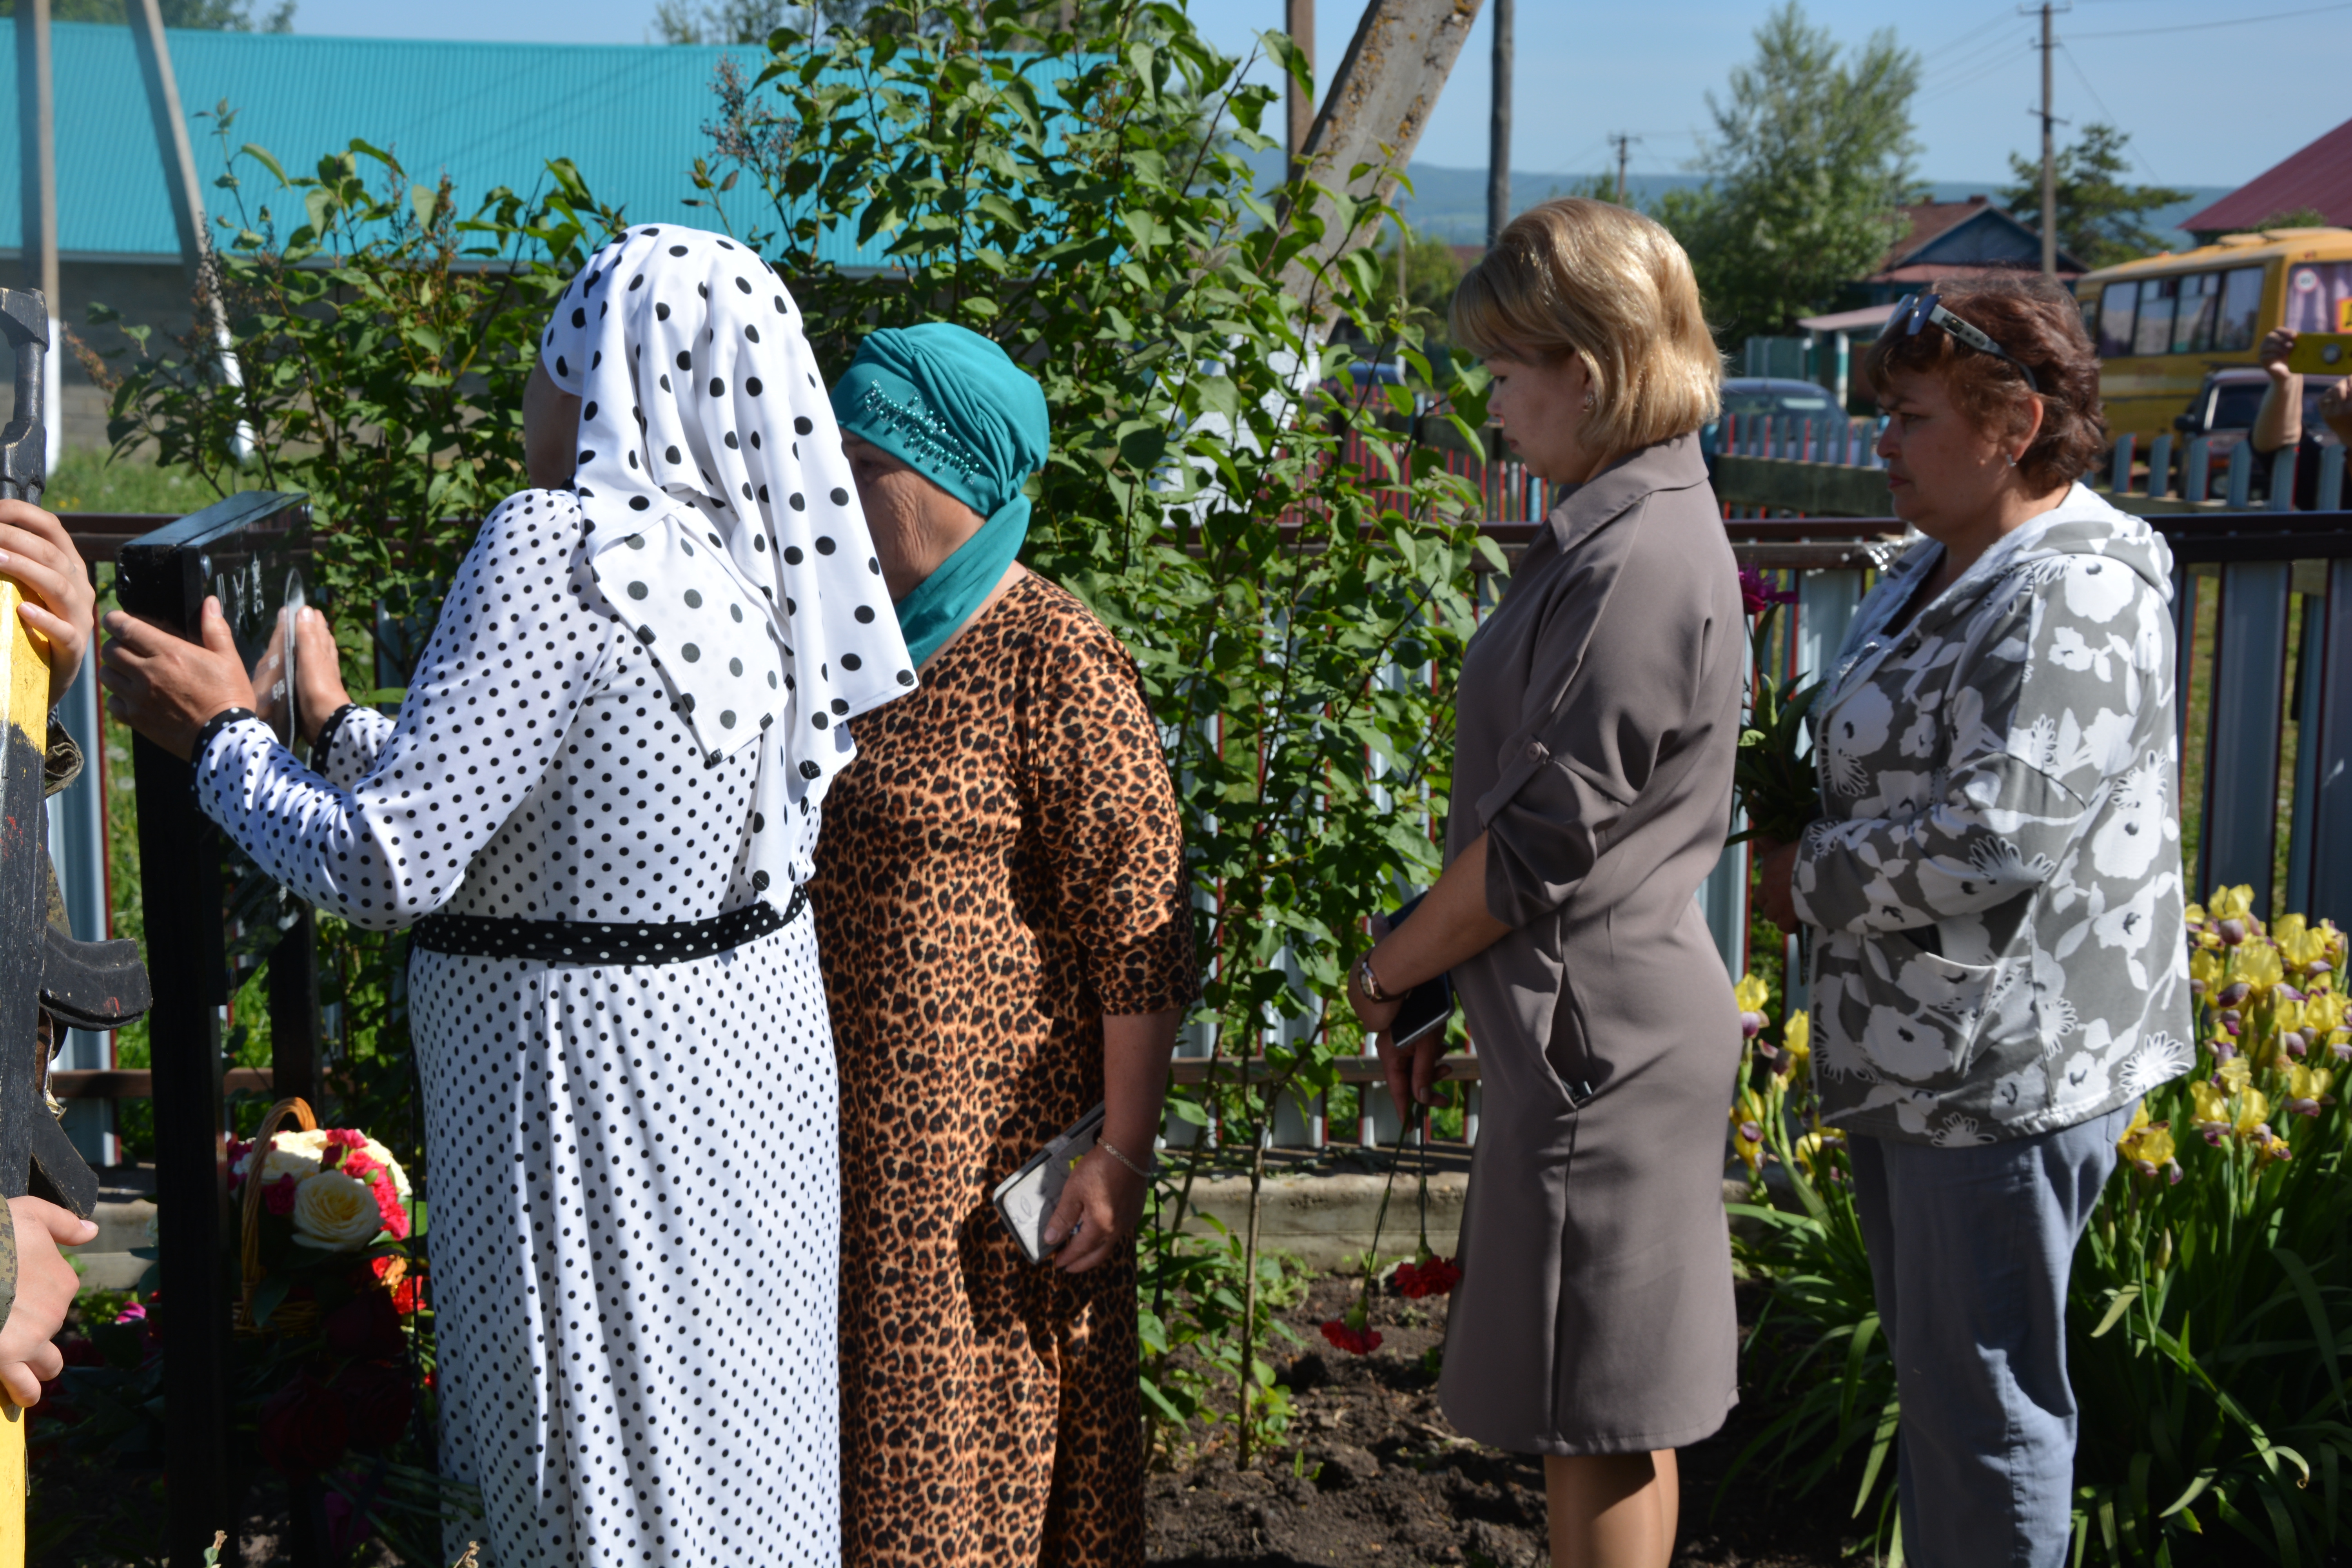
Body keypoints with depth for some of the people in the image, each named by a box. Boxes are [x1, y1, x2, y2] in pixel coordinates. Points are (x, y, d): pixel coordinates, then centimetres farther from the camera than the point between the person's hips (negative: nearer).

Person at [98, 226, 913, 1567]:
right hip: (743, 1043, 8)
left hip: (602, 1088, -8)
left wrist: (221, 733, -6)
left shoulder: (563, 551, -22)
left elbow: (386, 866, -22)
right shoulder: (740, 565, 4)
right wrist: (337, 724, 23)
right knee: (731, 1454, 19)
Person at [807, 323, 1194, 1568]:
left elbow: (1139, 925, -16)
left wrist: (1123, 1154, -17)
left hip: (985, 1138, -7)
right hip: (833, 1131, 7)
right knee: (861, 1422, 14)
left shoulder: (1053, 662, -13)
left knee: (968, 1435, 3)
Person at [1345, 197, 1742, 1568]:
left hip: (1597, 1031, -10)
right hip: (1595, 1017, 10)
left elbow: (1544, 842, -20)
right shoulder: (1630, 532, 13)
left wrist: (1386, 974, -6)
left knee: (1601, 1418, 2)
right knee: (1601, 1410, 19)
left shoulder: (1641, 561, -20)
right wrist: (1437, 988, 15)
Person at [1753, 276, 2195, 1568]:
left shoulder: (2074, 599, -19)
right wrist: (1814, 858, 6)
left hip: (2007, 1064, -10)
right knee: (1926, 1360, 22)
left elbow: (1993, 837, -28)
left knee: (1982, 1389, 1)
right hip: (1910, 1053, 10)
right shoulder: (1936, 575, 12)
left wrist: (1811, 881, -14)